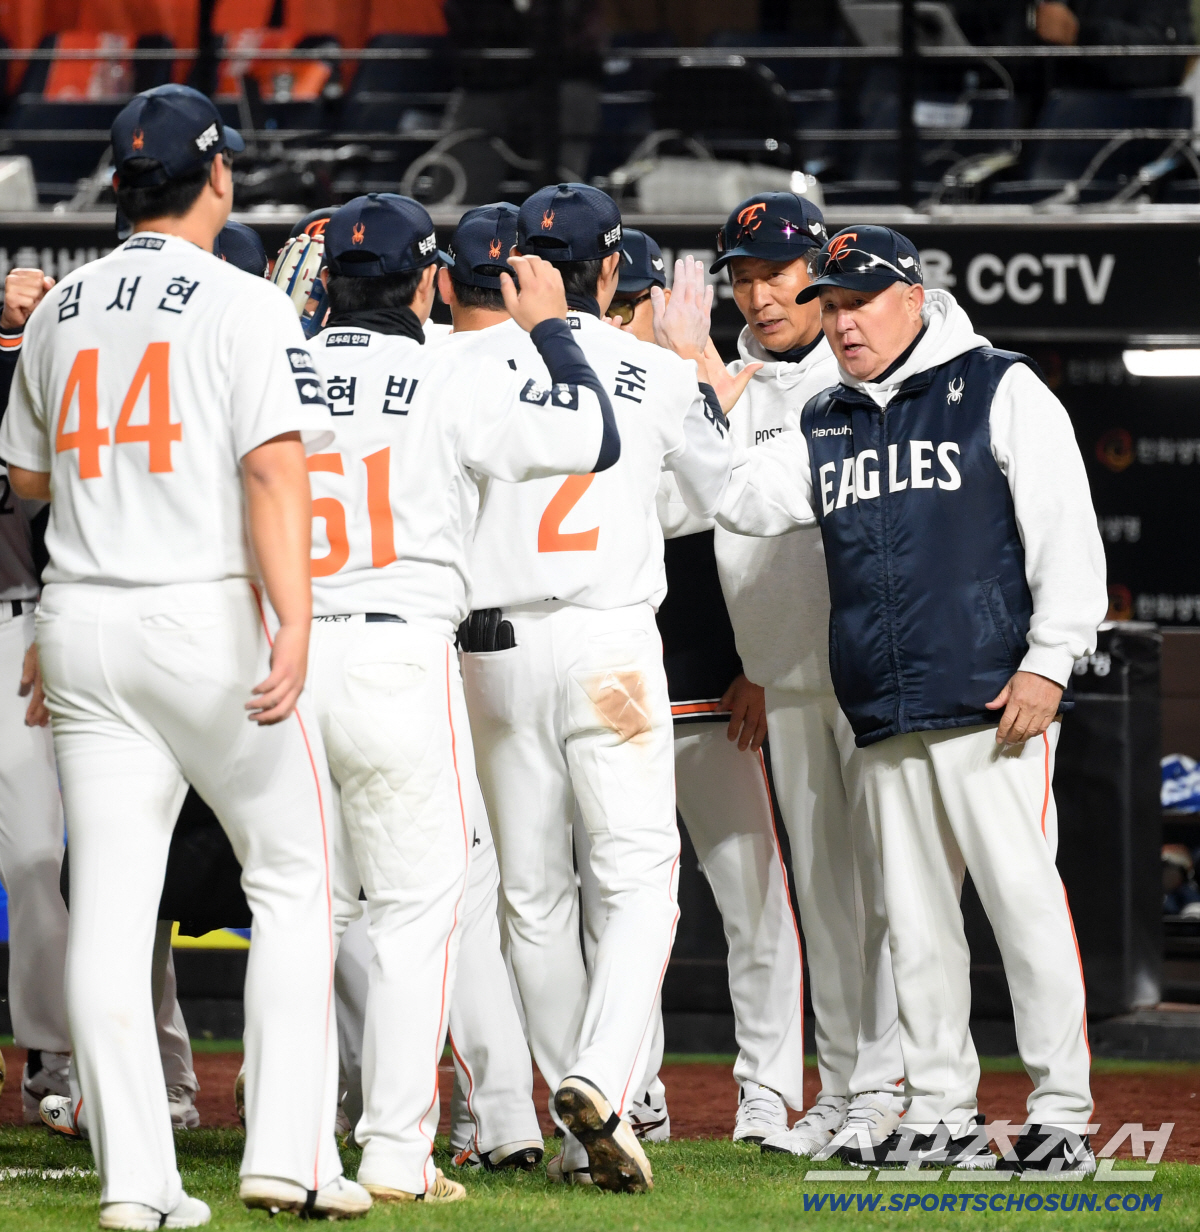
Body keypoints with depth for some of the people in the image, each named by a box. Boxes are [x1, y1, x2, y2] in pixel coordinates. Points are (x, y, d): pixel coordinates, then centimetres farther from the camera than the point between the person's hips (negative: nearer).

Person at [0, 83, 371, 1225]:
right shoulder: (244, 305, -6)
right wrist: (292, 621, -24)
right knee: (292, 876, 6)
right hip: (209, 618, -5)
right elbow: (273, 467, -17)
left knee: (109, 901, 2)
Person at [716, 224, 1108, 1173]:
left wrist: (1049, 660, -12)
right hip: (886, 720, 6)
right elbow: (737, 500, 9)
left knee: (1025, 899, -9)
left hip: (992, 703, -6)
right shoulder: (826, 428, 18)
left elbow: (1066, 527, -5)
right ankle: (941, 1118, 13)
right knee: (916, 919, 7)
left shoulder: (1000, 392, 1)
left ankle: (1063, 1119, -6)